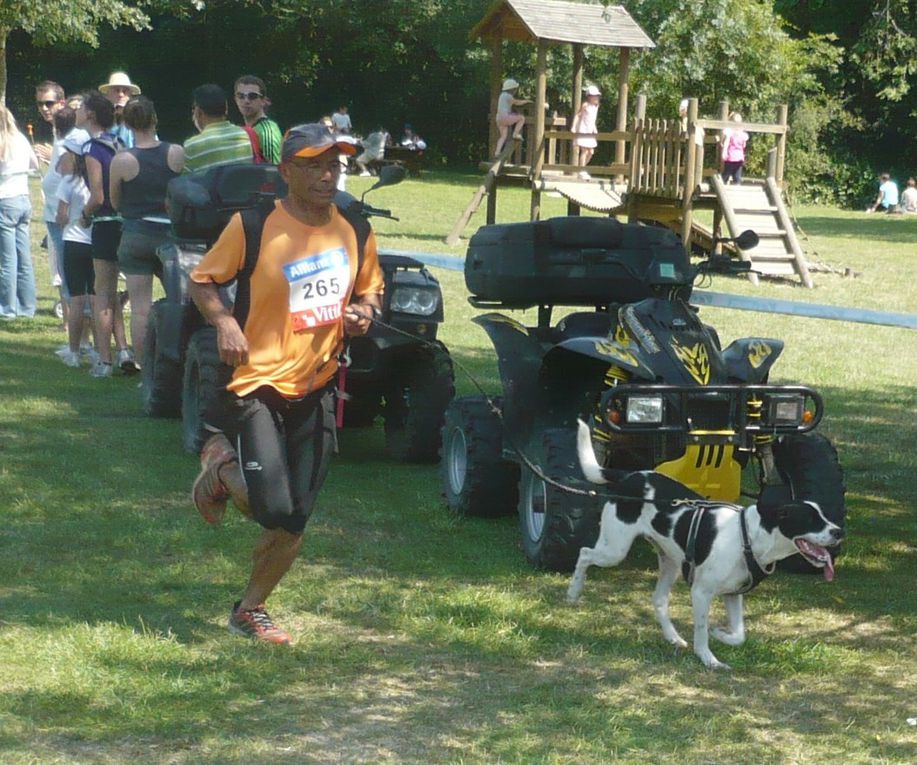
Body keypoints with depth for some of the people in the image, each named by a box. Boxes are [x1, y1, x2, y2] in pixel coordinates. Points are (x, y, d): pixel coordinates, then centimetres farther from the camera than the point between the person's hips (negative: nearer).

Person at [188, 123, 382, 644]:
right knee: (273, 510, -16)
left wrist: (364, 312, -2)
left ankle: (251, 611, 25)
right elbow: (203, 280, -2)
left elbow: (372, 288, 21)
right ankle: (222, 468, 17)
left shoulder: (355, 231, 5)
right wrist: (224, 321, -20)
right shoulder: (253, 226, -10)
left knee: (294, 522, 5)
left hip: (317, 386, 5)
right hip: (258, 383, -5)